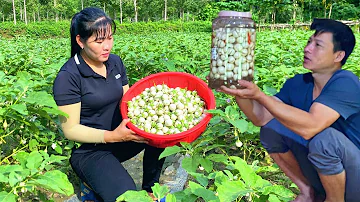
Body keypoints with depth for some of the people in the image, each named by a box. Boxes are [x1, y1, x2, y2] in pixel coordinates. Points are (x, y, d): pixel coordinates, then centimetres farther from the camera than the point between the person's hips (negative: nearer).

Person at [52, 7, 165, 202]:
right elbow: (71, 130, -17)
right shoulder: (68, 77, -18)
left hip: (118, 137, 7)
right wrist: (113, 136, -29)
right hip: (88, 151, -7)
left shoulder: (115, 62, 2)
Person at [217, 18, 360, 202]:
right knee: (270, 129, -7)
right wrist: (238, 90, -25)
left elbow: (310, 127, -38)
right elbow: (260, 118, -9)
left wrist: (259, 95, -39)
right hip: (324, 174, 6)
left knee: (324, 138, -34)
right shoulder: (298, 84, -4)